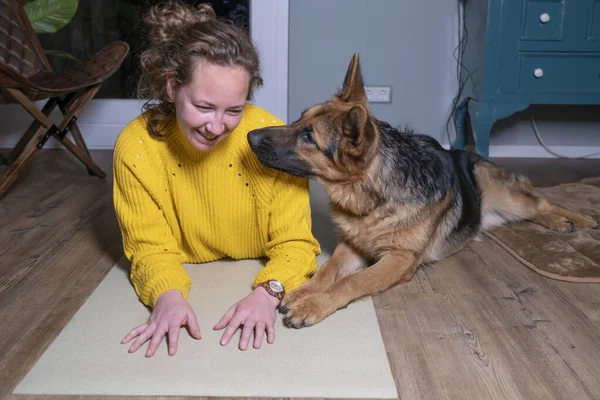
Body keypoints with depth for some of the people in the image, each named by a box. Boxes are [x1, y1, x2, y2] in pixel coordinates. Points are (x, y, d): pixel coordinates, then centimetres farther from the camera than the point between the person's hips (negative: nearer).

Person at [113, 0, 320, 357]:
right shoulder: (136, 146, -20)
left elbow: (295, 243, -17)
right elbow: (151, 248, -12)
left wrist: (268, 292, -38)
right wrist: (167, 294, -35)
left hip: (256, 286, 0)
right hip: (187, 289, 1)